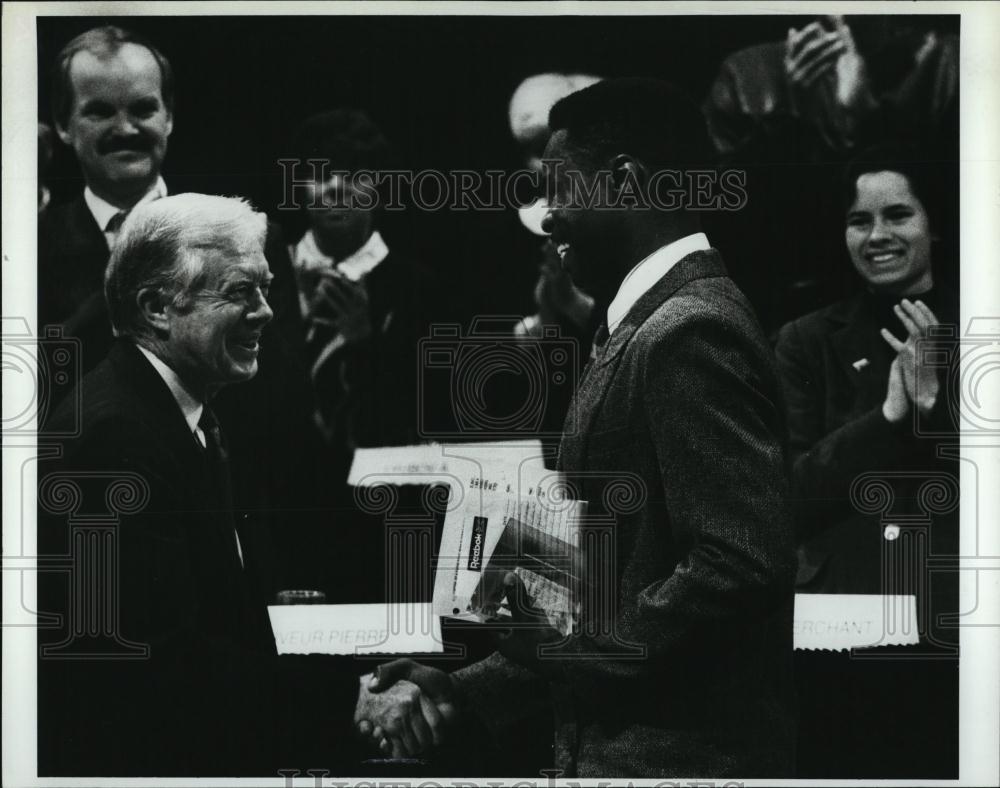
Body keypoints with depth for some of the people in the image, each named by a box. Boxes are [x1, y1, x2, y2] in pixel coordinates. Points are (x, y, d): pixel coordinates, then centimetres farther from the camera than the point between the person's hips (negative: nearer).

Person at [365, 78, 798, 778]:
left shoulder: (689, 332, -17)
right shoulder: (650, 325, 13)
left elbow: (744, 562, -25)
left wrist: (577, 654, -16)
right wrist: (469, 692, 10)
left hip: (677, 750, -9)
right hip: (616, 738, 9)